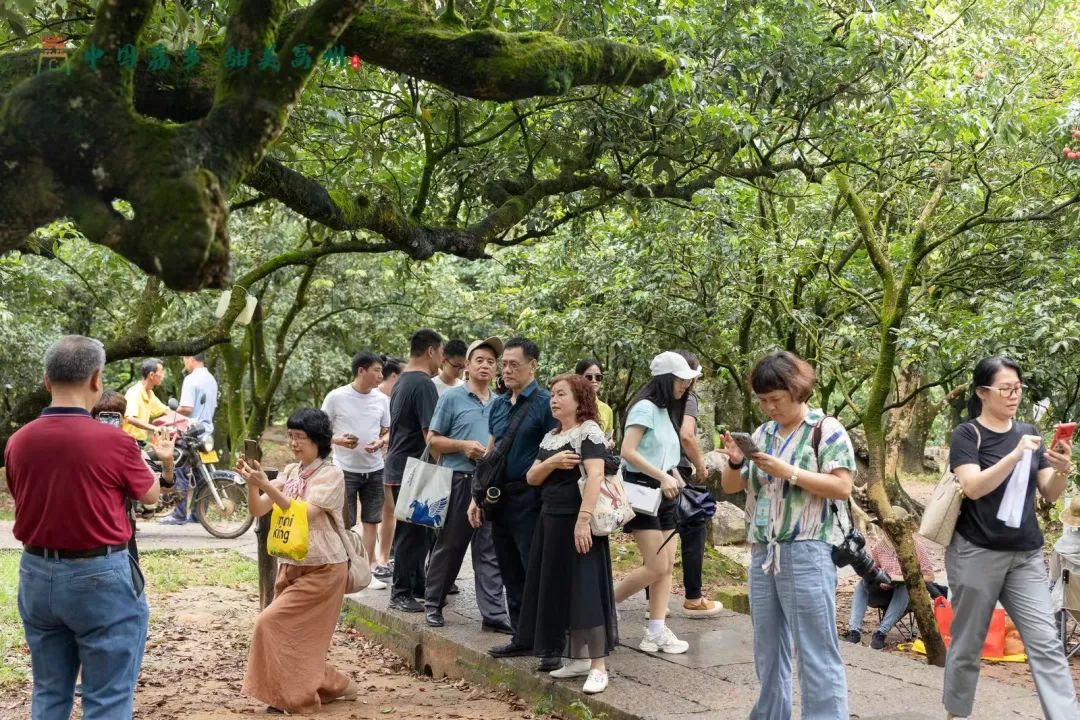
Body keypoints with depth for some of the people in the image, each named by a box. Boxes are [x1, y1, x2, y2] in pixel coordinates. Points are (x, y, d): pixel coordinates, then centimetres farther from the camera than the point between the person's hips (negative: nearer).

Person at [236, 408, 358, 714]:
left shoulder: (331, 474, -12)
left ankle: (293, 694, -1)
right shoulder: (290, 472, 7)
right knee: (297, 635, 8)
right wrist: (252, 483, -18)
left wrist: (265, 485, -29)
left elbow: (303, 513, -24)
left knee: (272, 622, -14)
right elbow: (258, 510, 0)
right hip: (290, 565, 7)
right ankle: (331, 686, 26)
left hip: (322, 568, -7)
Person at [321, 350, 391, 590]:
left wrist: (379, 443, -9)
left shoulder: (382, 400, 4)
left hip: (374, 469, 4)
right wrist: (339, 440, -19)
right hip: (345, 469, -4)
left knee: (371, 521, 8)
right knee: (343, 524, 0)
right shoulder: (336, 397, -7)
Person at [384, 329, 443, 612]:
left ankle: (417, 585, 25)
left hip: (397, 469, 10)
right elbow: (430, 434, -21)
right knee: (412, 533, -3)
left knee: (413, 530, 16)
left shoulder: (402, 381, 15)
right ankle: (401, 594, 3)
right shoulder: (424, 384, -16)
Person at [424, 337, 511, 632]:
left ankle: (493, 613, 5)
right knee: (449, 546, 7)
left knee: (489, 551, 3)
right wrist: (463, 446, -15)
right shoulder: (452, 397, 0)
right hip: (458, 481, -3)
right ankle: (433, 604, 22)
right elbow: (434, 440, -1)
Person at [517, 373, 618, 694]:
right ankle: (578, 657, 21)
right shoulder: (550, 437, 15)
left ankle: (598, 666, -2)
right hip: (551, 520, 8)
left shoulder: (589, 431, -9)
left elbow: (595, 476, -22)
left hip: (576, 521, -8)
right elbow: (532, 478, 10)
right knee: (560, 590, 10)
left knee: (584, 590, -8)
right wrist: (552, 462, -11)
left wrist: (583, 519, -31)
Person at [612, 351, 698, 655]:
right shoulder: (645, 407, -13)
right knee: (656, 567, -10)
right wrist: (663, 476, -22)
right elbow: (628, 451, -21)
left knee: (667, 566, 4)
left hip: (663, 493, 9)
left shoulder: (666, 411, 14)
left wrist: (673, 476, -1)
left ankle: (656, 631, 7)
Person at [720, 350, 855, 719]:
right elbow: (730, 486, 17)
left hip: (806, 553, -7)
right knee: (767, 649, 14)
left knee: (816, 653, -5)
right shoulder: (762, 434, 14)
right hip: (762, 554, 7)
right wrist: (735, 463, -5)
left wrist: (787, 471, -17)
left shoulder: (826, 429, -4)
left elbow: (842, 487, -12)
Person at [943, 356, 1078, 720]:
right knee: (968, 643, 6)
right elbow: (973, 486, -19)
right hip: (976, 553, -4)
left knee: (1046, 643, -4)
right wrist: (1015, 455, -30)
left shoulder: (1028, 432, 9)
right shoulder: (967, 434, -5)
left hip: (1026, 556, 4)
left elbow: (1050, 494, 6)